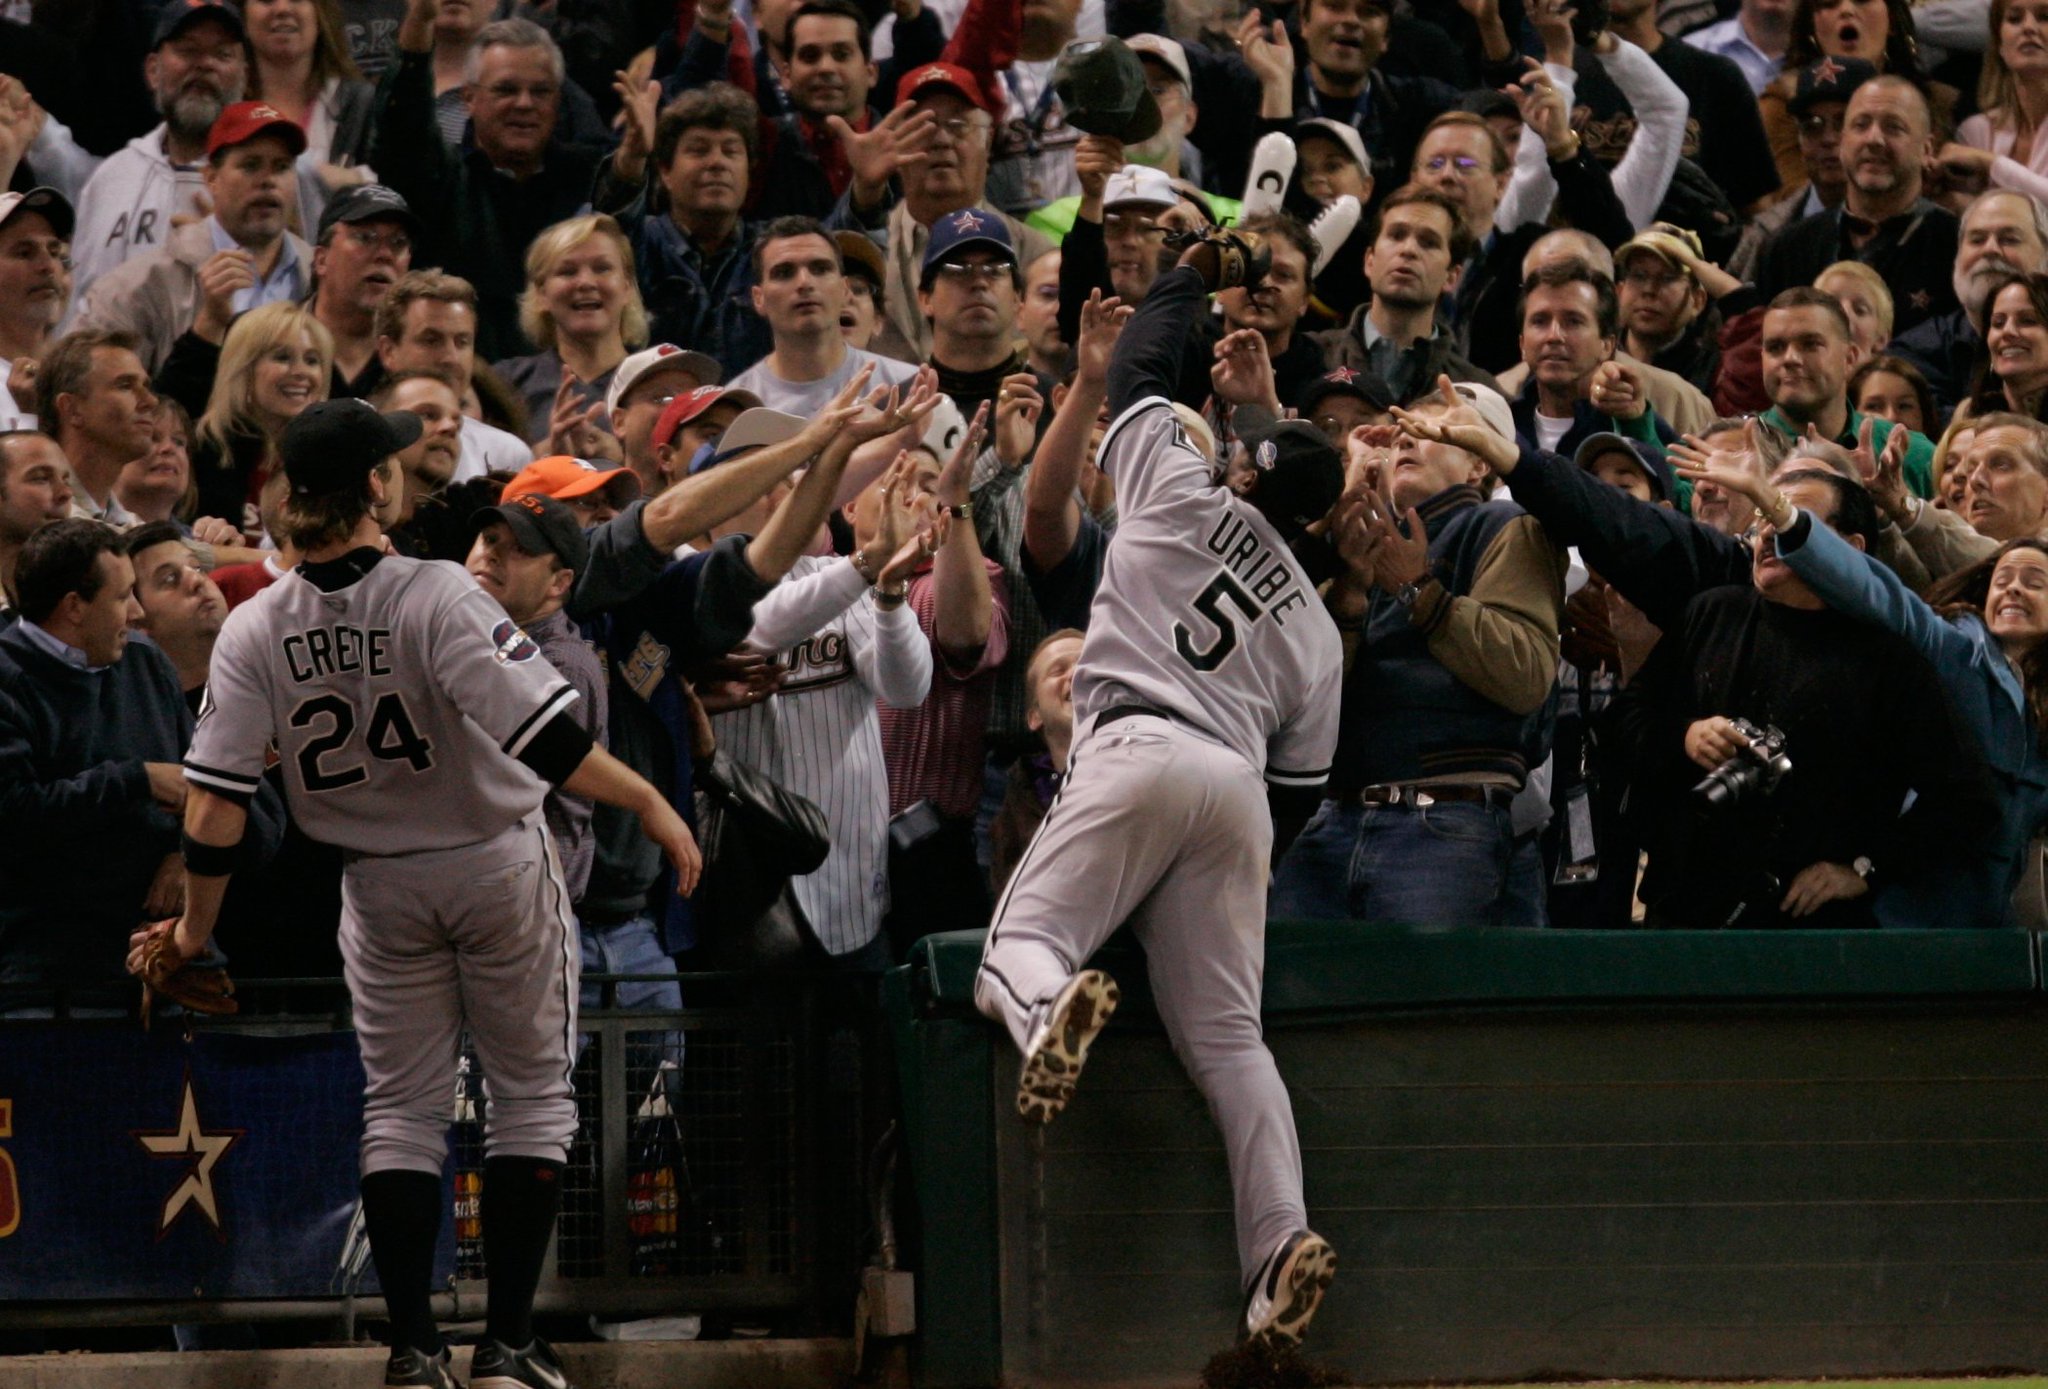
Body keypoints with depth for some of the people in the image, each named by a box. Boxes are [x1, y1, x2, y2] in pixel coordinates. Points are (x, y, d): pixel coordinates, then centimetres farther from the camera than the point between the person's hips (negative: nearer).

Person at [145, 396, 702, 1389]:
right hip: (497, 866, -3)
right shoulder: (435, 598, -21)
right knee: (531, 1093, 8)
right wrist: (648, 802, -21)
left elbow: (215, 800, -10)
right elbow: (544, 734, -28)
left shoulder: (256, 630, -10)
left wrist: (195, 926, 1)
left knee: (400, 1108, 13)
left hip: (380, 888, 3)